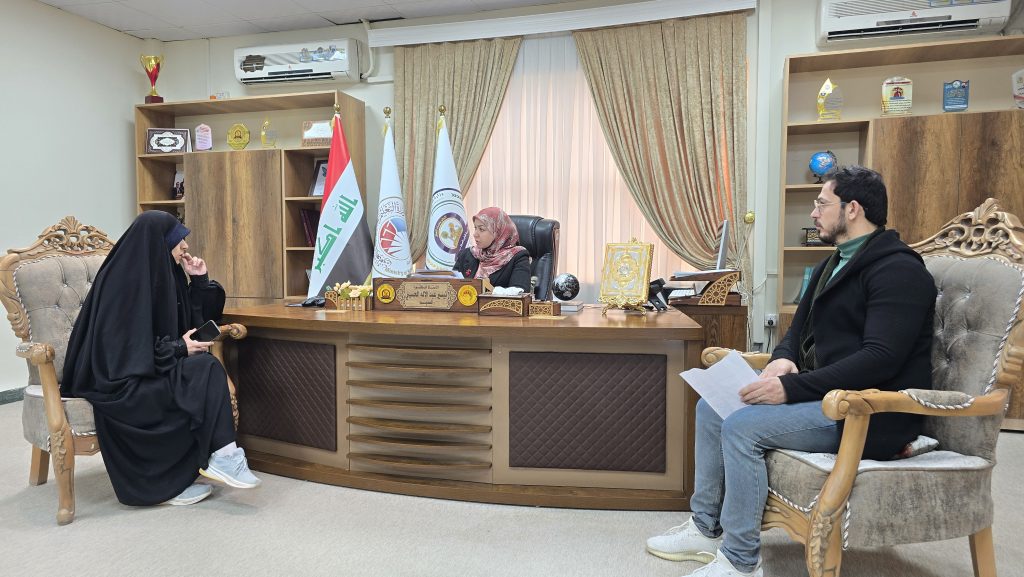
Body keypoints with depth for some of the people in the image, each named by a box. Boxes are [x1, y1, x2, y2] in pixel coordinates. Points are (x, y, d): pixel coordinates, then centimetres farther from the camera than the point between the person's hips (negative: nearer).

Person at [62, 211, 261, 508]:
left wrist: (200, 281, 0)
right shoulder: (123, 280, -18)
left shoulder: (164, 272, 7)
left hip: (153, 368, 8)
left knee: (203, 371, -18)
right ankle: (221, 457, -13)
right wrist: (178, 348, -18)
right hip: (121, 380, -8)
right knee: (207, 370, -23)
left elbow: (198, 318, 14)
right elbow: (121, 348, -20)